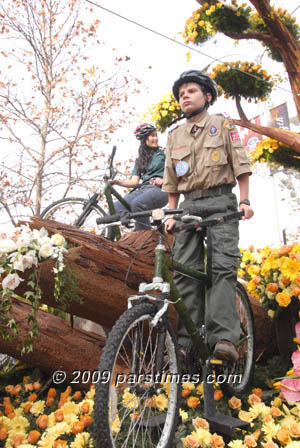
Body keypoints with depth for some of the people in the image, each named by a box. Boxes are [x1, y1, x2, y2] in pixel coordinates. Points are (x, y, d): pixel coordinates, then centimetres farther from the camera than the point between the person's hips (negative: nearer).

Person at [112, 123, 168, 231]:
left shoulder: (164, 152, 15)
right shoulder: (139, 159, 25)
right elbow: (134, 181, 12)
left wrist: (164, 180, -12)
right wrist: (118, 182, -6)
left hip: (160, 189, -4)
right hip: (142, 189, 4)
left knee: (137, 203, -37)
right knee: (115, 208, -20)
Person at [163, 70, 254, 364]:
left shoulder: (222, 124, 12)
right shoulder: (174, 136, 21)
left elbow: (240, 165, 5)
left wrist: (245, 200, -7)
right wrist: (172, 214, 9)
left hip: (220, 200, -3)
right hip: (189, 205, 3)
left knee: (223, 265, -17)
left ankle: (223, 337, -21)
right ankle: (188, 341, -5)